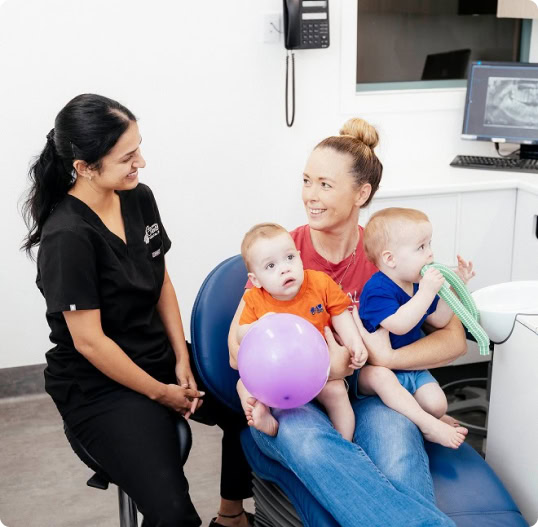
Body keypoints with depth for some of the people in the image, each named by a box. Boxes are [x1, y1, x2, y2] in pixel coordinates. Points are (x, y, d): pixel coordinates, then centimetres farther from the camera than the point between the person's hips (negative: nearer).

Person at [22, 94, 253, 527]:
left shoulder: (139, 198, -2)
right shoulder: (67, 236, -24)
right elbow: (89, 342, -20)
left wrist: (182, 362, -1)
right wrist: (160, 392, -11)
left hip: (159, 356, 8)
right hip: (98, 385, -7)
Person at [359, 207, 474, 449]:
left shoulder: (418, 284, 4)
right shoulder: (377, 290, -24)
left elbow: (439, 320, 10)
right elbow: (398, 325, -38)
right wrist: (426, 292, -37)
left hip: (412, 367, 7)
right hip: (376, 367, -6)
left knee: (437, 404, -15)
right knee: (380, 375, -40)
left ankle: (434, 417, 21)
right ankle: (428, 425, -35)